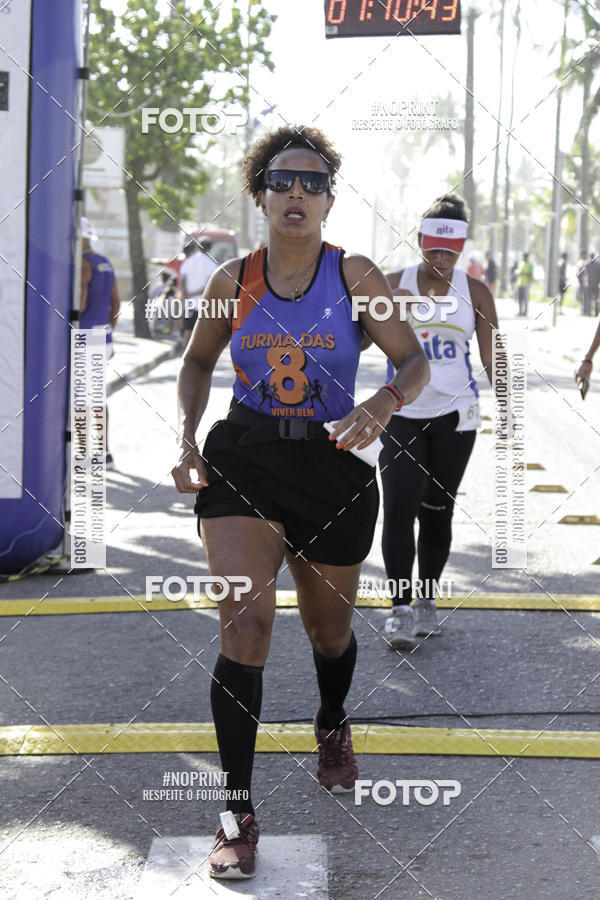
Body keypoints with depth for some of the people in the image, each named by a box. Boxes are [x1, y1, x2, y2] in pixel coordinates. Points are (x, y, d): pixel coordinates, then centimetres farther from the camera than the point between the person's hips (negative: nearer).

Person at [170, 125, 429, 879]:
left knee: (329, 628, 17)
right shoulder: (233, 281, -1)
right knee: (244, 624, -17)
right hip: (241, 461, 0)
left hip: (332, 468, 0)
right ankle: (237, 812, -10)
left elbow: (413, 362, -6)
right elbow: (198, 362, 15)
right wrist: (187, 437, 0)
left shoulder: (354, 275, -6)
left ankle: (332, 728, 53)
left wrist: (381, 405, -27)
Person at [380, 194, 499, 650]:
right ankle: (401, 608, -8)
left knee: (437, 511, 8)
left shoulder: (474, 291, 2)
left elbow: (492, 357, 5)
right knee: (399, 509, -12)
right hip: (403, 413, -1)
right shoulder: (394, 284, 0)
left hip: (455, 414, 1)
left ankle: (427, 600, 22)